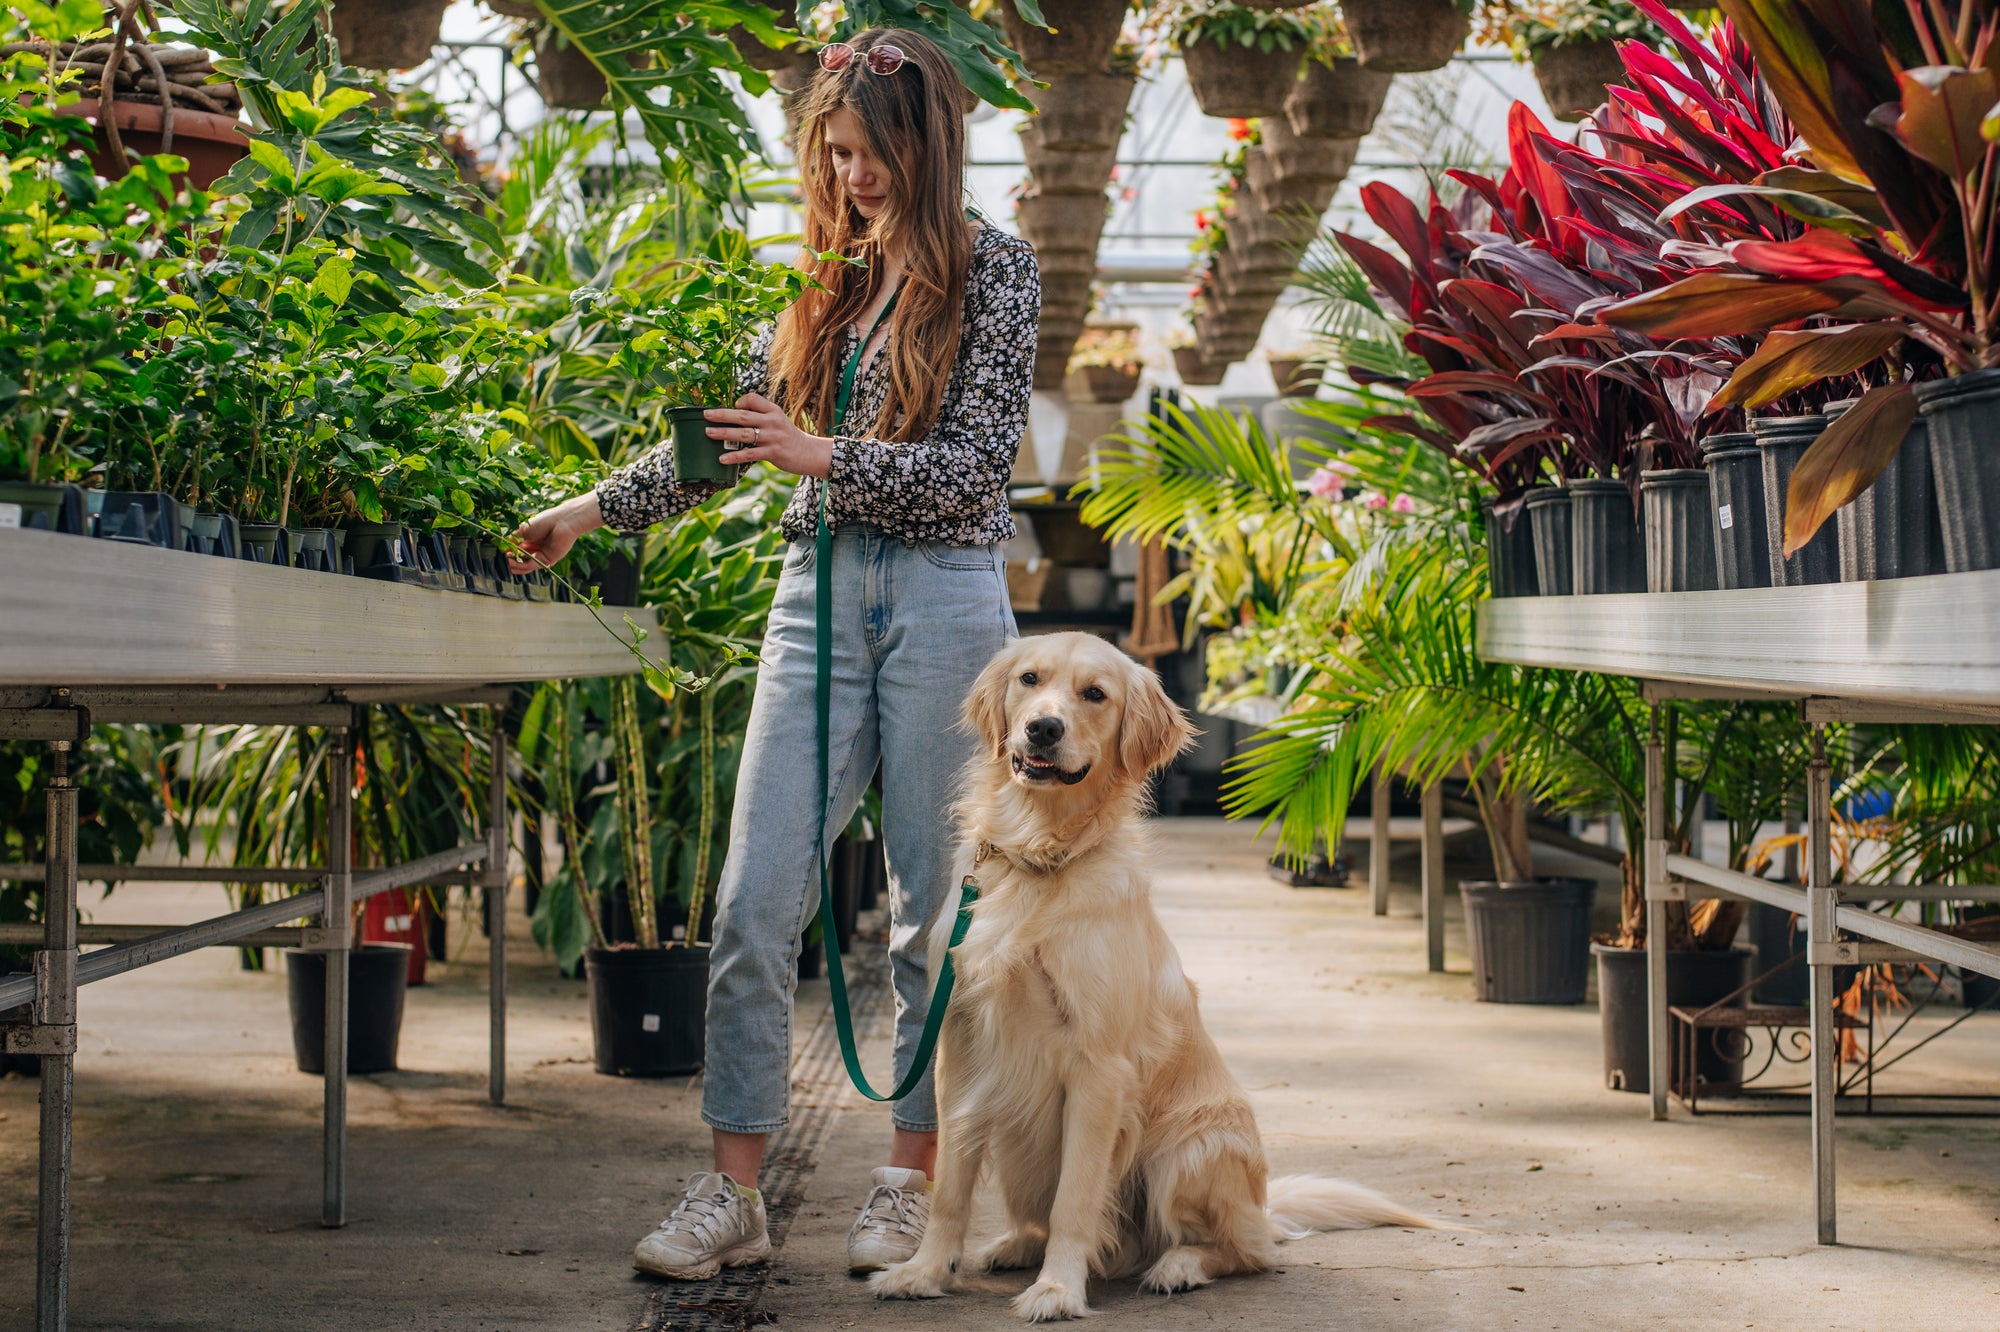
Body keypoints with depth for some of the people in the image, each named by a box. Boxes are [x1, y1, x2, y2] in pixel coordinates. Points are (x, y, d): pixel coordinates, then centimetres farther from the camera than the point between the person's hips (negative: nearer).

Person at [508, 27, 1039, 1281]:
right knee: (756, 906, -4)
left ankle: (914, 1183, 12)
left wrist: (828, 456, -17)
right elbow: (732, 431, 22)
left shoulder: (995, 269, -1)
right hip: (819, 596, 5)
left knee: (933, 913, 2)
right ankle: (734, 1193, 0)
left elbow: (979, 464, -8)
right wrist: (597, 505, 19)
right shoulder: (831, 278, 15)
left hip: (945, 601, -5)